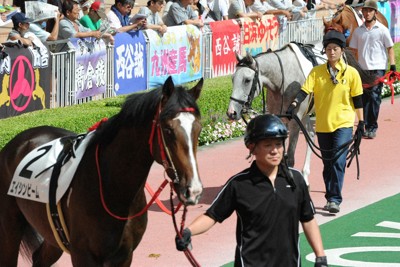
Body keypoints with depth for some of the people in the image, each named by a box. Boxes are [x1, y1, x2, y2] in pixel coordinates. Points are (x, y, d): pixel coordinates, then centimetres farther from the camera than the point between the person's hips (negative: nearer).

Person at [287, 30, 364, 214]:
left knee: (338, 162, -13)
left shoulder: (351, 73, -1)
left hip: (343, 124, -2)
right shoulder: (317, 72, 1)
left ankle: (335, 200, -10)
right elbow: (305, 90, -8)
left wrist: (361, 122, 4)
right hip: (322, 124, 2)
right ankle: (330, 198, 21)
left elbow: (357, 99, 4)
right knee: (327, 164, 10)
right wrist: (294, 105, -25)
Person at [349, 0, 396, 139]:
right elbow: (354, 50, 13)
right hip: (362, 69, 4)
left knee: (374, 97, -8)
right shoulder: (358, 31, 10)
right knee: (364, 98, 4)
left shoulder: (382, 30, 1)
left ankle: (372, 127, -4)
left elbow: (390, 48, 2)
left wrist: (393, 66, -6)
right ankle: (367, 126, 10)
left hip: (378, 68, -3)